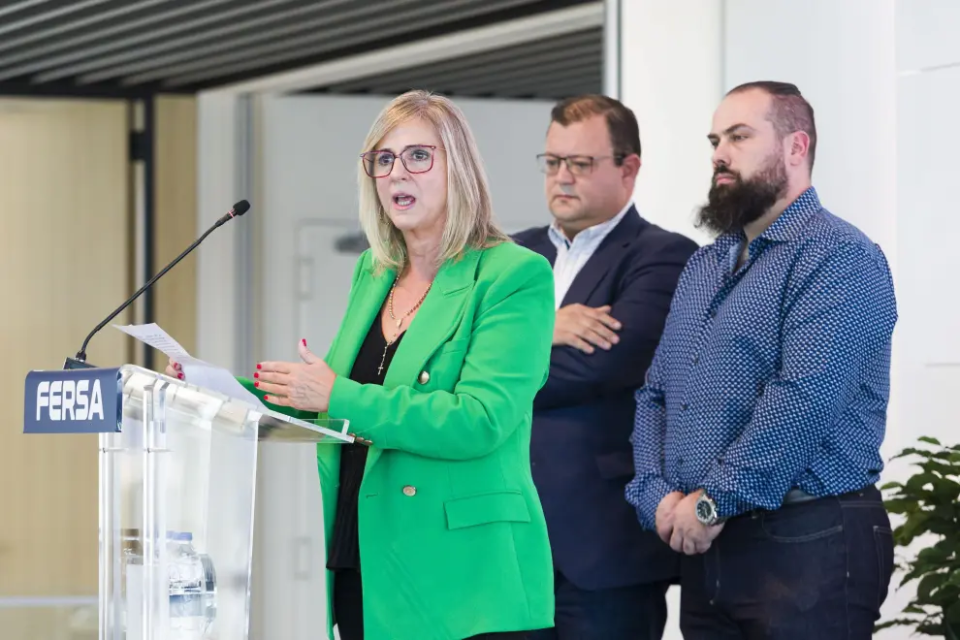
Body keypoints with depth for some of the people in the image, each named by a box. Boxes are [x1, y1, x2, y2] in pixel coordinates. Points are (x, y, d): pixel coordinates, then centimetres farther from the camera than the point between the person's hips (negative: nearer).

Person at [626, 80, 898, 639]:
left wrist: (712, 503, -16)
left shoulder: (839, 257, -9)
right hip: (705, 547, 8)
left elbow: (804, 399, -20)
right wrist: (658, 497, -3)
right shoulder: (705, 266, 19)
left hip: (807, 544, -7)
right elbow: (655, 395, 15)